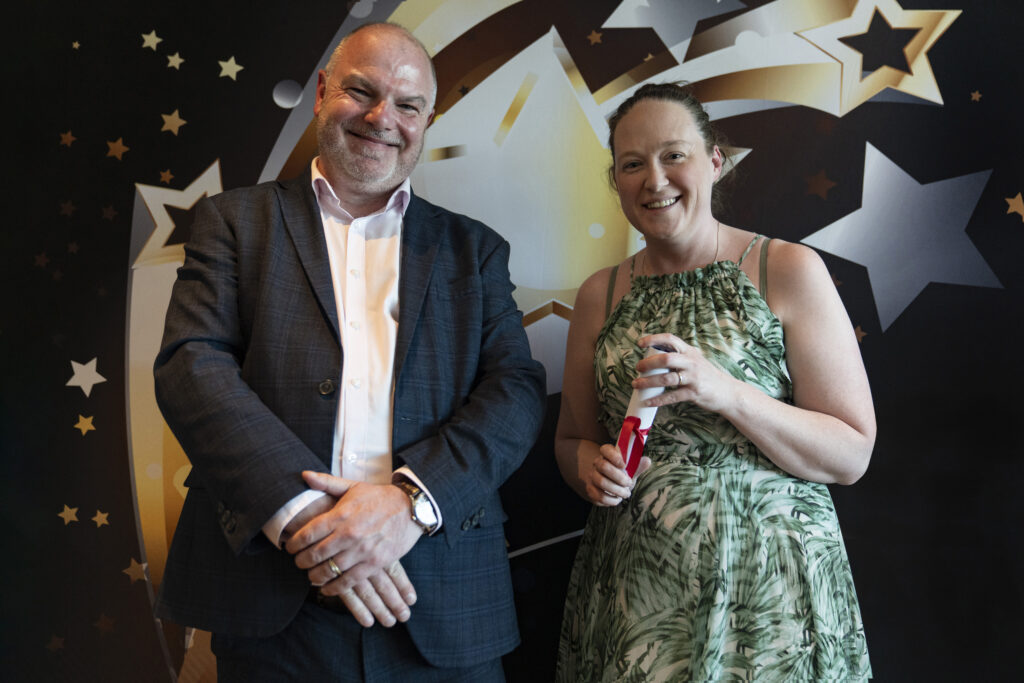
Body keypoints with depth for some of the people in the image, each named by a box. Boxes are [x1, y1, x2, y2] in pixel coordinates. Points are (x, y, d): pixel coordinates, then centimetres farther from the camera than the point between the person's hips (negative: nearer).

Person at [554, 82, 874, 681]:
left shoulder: (790, 271, -7)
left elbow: (852, 456, -9)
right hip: (632, 586, 3)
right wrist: (590, 464, -10)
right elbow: (572, 439, 13)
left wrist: (726, 393, -23)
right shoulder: (600, 295, 4)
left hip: (768, 585, -3)